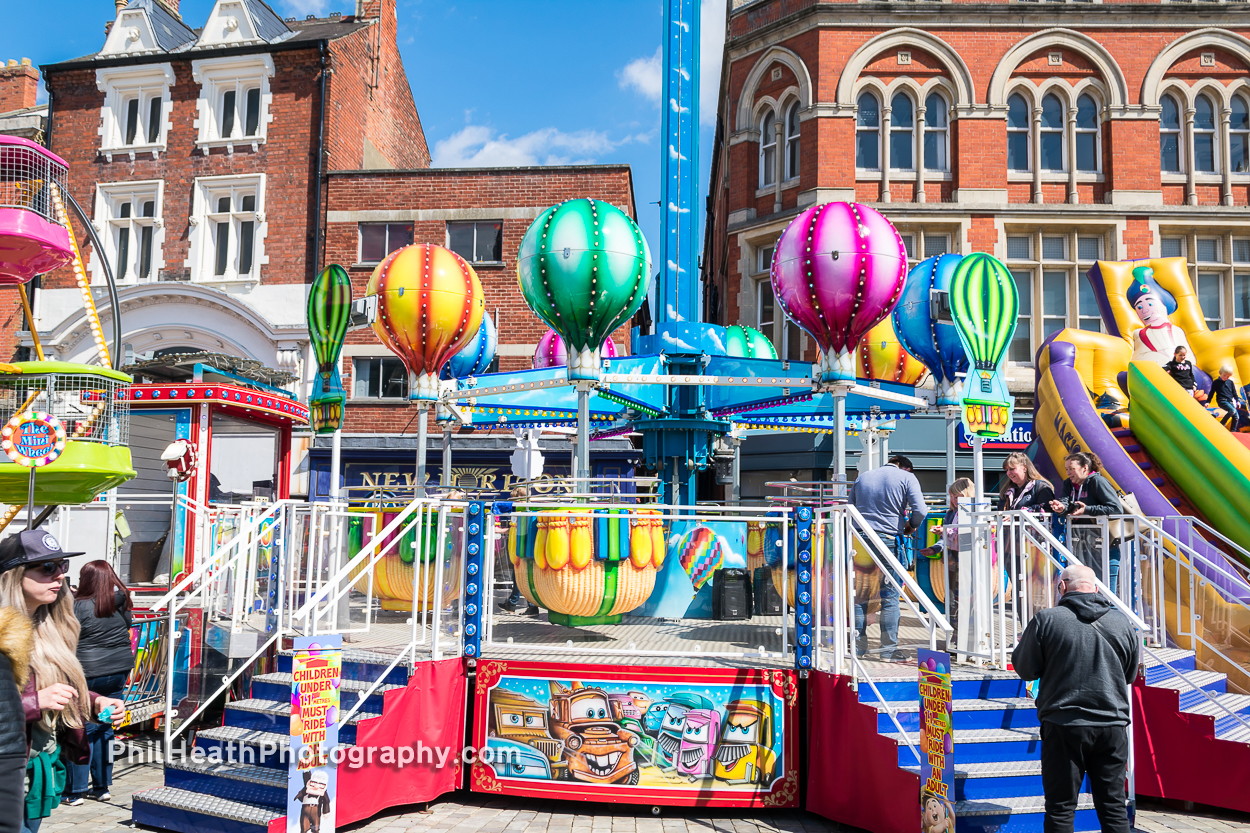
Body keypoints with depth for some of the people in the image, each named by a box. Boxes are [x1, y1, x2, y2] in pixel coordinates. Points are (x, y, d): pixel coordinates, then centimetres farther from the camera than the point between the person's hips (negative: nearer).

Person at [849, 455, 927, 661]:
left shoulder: (862, 477, 18)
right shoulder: (907, 477, 3)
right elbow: (920, 510, -8)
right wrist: (911, 526, 10)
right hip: (889, 540, -4)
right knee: (890, 596, 3)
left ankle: (858, 647, 13)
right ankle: (888, 650, 5)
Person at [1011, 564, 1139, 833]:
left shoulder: (1046, 619, -8)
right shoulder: (1123, 622, 4)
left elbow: (1026, 669, -1)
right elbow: (1130, 675, 16)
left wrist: (1023, 643, 17)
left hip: (1064, 725, -3)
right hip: (1112, 726, 3)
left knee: (1060, 809, 6)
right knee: (1113, 807, 12)